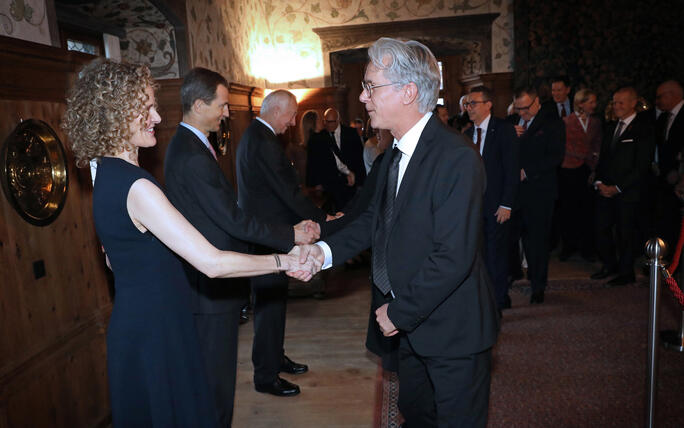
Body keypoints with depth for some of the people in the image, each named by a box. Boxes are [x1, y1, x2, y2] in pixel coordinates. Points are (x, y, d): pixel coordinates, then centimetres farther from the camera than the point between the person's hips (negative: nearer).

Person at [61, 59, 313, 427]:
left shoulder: (107, 174, 4)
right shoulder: (135, 185, -27)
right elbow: (212, 263, -31)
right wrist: (283, 262, -22)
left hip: (136, 318, 9)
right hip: (154, 329, -9)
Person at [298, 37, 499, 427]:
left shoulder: (456, 160, -26)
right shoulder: (396, 155, 5)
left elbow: (452, 258, -29)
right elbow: (375, 219, 8)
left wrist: (399, 312, -19)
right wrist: (326, 250, -7)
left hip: (454, 331, -8)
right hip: (413, 323, 8)